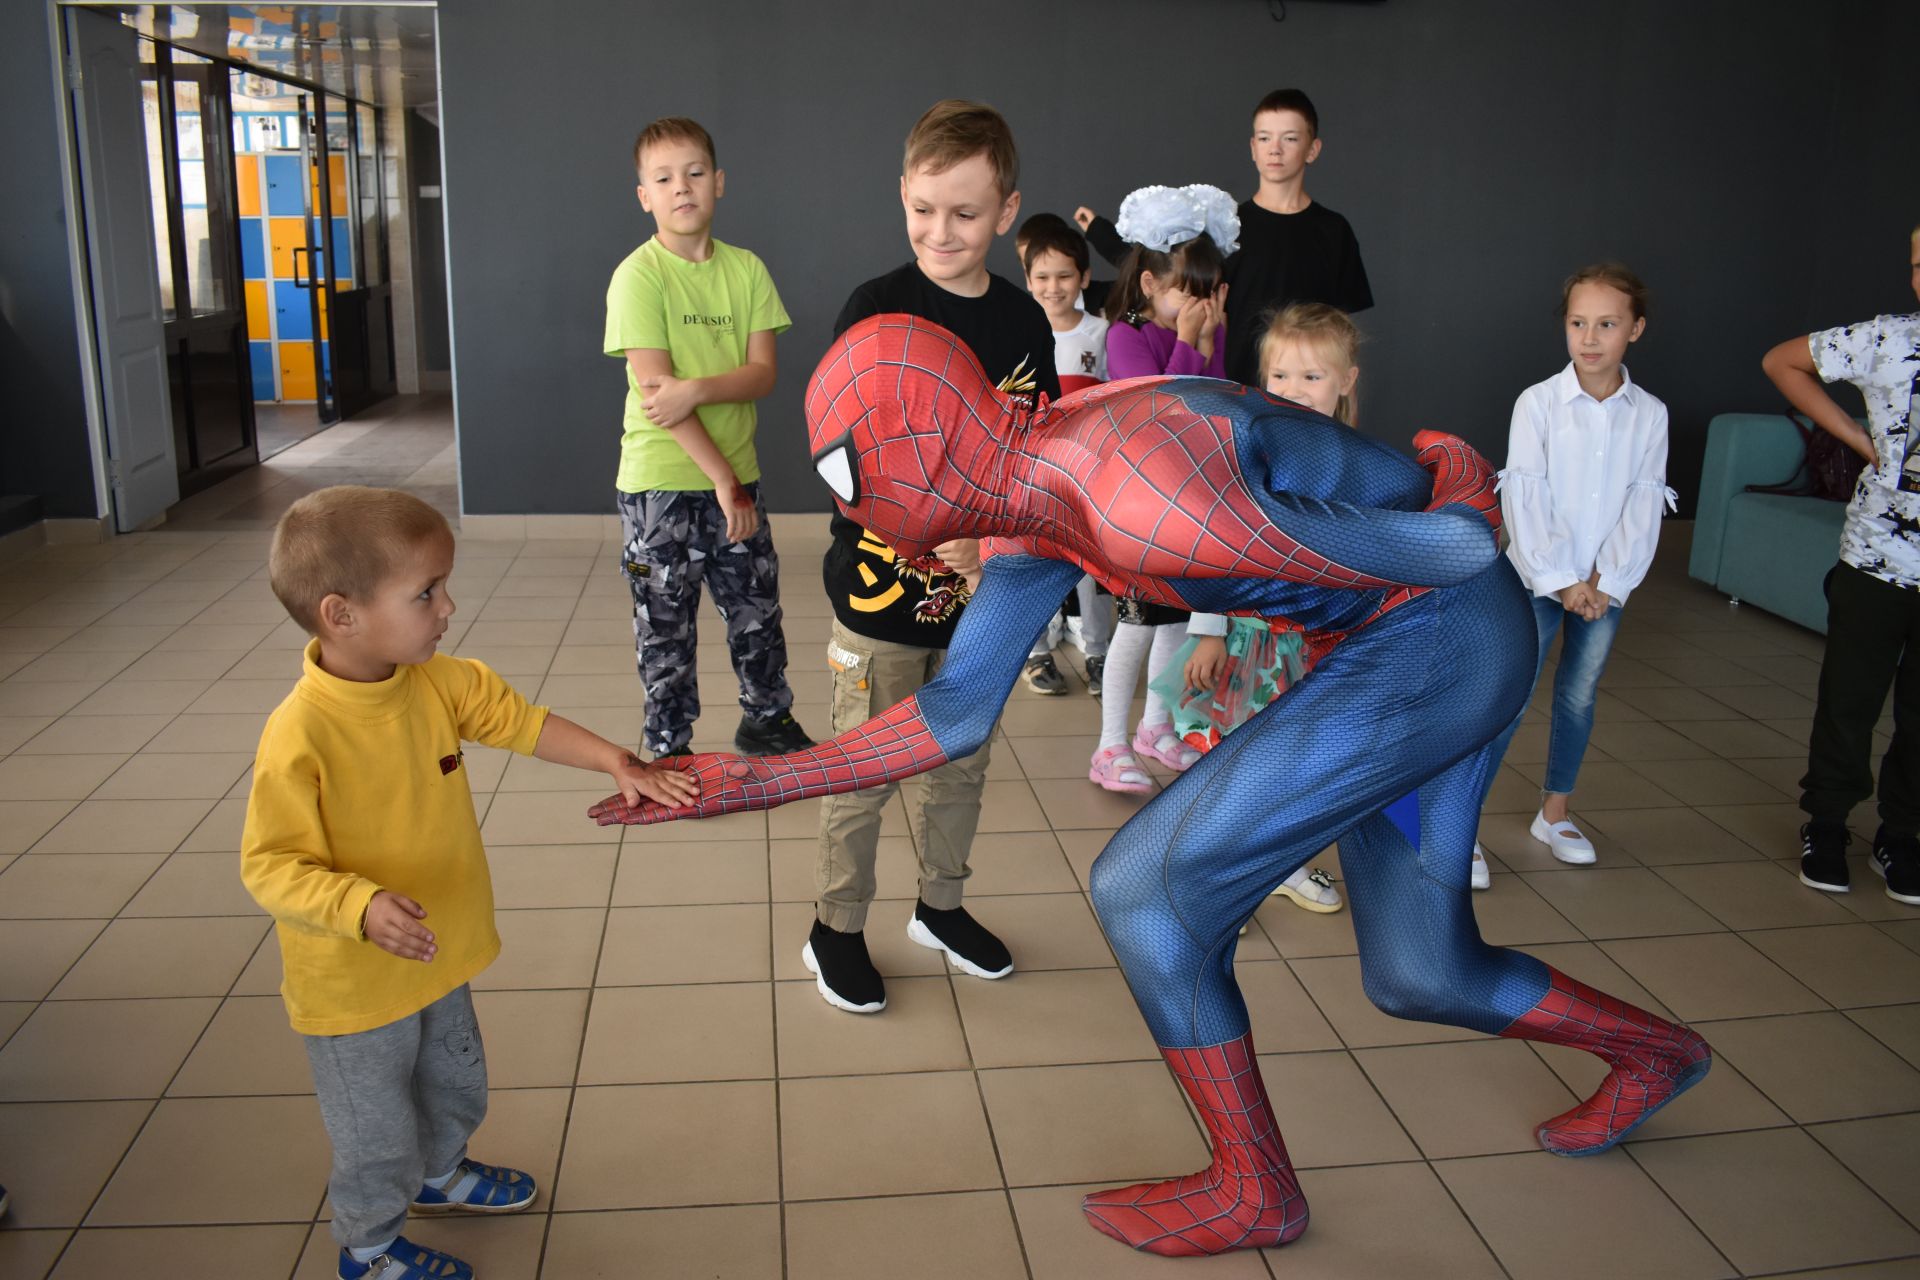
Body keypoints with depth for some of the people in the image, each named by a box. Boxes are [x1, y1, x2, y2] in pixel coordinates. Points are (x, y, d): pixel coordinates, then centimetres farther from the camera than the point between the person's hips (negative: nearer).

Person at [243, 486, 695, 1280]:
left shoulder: (436, 682, -11)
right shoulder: (300, 736, -31)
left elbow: (519, 721, -2)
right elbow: (269, 866, -26)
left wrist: (616, 762, -9)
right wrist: (361, 906, -40)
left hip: (437, 958, 7)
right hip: (354, 989, -7)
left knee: (456, 1087, 29)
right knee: (378, 1131, 16)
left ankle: (438, 1175, 59)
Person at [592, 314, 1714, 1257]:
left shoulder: (1148, 510, -32)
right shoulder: (1033, 497, -2)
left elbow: (1460, 549, -22)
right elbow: (956, 715, 4)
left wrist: (1451, 473, 1)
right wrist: (755, 783, 2)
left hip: (1442, 634, -9)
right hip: (1397, 649, 9)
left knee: (1148, 888, -6)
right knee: (1418, 972, 19)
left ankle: (1254, 1191, 14)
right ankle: (1653, 1051, 44)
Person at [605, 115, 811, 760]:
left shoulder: (747, 269, 3)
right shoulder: (638, 276, -11)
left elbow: (763, 374, -4)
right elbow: (655, 390, -17)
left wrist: (694, 388, -23)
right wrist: (723, 480, -18)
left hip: (736, 476, 4)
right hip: (661, 483, -4)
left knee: (758, 610, 16)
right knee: (666, 627, 6)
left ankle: (766, 719, 37)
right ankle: (669, 750, 22)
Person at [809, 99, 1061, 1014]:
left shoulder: (1023, 320, 3)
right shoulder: (878, 310, -12)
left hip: (978, 594, 5)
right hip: (882, 593, -5)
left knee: (962, 764, 19)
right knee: (864, 775, 7)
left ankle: (941, 906, 40)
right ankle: (836, 929, 27)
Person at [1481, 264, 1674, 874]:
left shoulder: (1649, 413, 0)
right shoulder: (1538, 402, -8)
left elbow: (1644, 505, -1)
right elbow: (1524, 498, -11)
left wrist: (1608, 580, -10)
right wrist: (1559, 580, -14)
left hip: (1605, 584, 3)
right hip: (1538, 578, -3)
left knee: (1580, 696, 13)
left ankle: (1555, 813, 28)